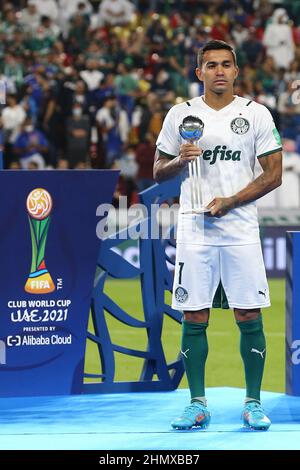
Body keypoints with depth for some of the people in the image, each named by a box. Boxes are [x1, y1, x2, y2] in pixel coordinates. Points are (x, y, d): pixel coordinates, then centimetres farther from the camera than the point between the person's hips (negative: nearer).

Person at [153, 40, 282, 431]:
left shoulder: (256, 114, 4)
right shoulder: (180, 115, 7)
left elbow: (273, 174, 1)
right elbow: (158, 171, 13)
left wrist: (230, 201, -10)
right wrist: (180, 160, -9)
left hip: (241, 228, -1)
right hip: (194, 229, 1)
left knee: (249, 317, -2)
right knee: (194, 318, 0)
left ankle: (253, 403, 7)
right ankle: (198, 404, 8)